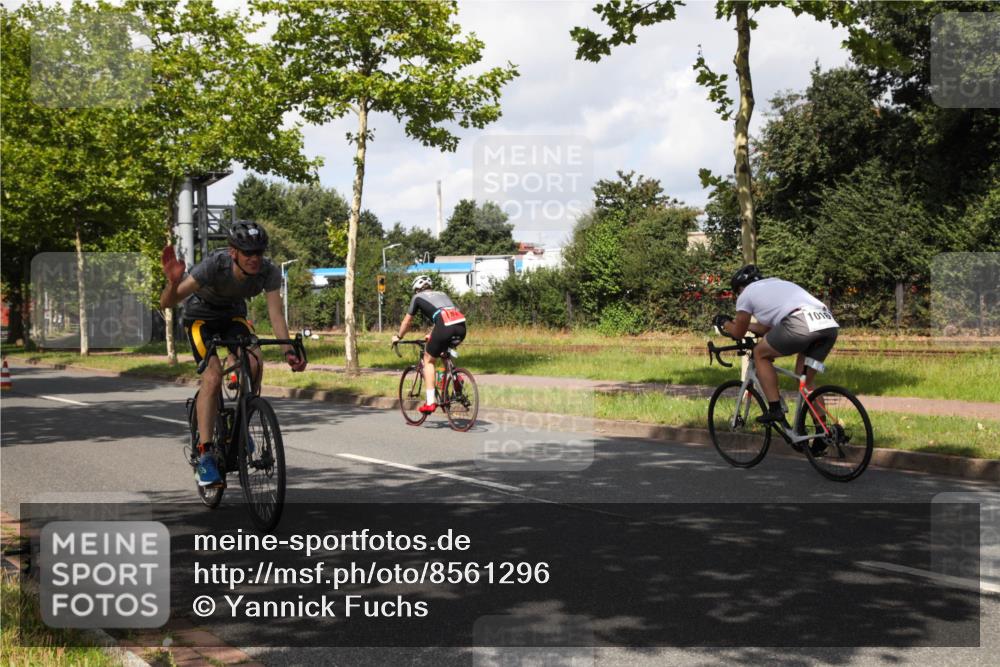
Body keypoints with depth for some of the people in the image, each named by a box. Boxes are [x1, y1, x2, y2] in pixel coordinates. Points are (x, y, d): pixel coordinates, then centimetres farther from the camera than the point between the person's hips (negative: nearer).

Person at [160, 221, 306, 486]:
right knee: (213, 375, -24)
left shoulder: (269, 272, -26)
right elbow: (166, 303, -33)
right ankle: (204, 455, -21)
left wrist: (288, 350, -41)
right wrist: (173, 282, -54)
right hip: (201, 316, -3)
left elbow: (276, 314, -26)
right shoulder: (212, 266, -35)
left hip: (234, 315, 3)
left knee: (254, 363, -24)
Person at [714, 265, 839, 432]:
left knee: (760, 354, 17)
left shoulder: (746, 293, 18)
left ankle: (775, 410, 8)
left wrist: (724, 322, 47)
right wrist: (739, 323, 56)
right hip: (830, 325, 7)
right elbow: (766, 328, 45)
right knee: (805, 382, 22)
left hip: (801, 324, -7)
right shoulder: (777, 283, 39)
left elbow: (738, 333, 28)